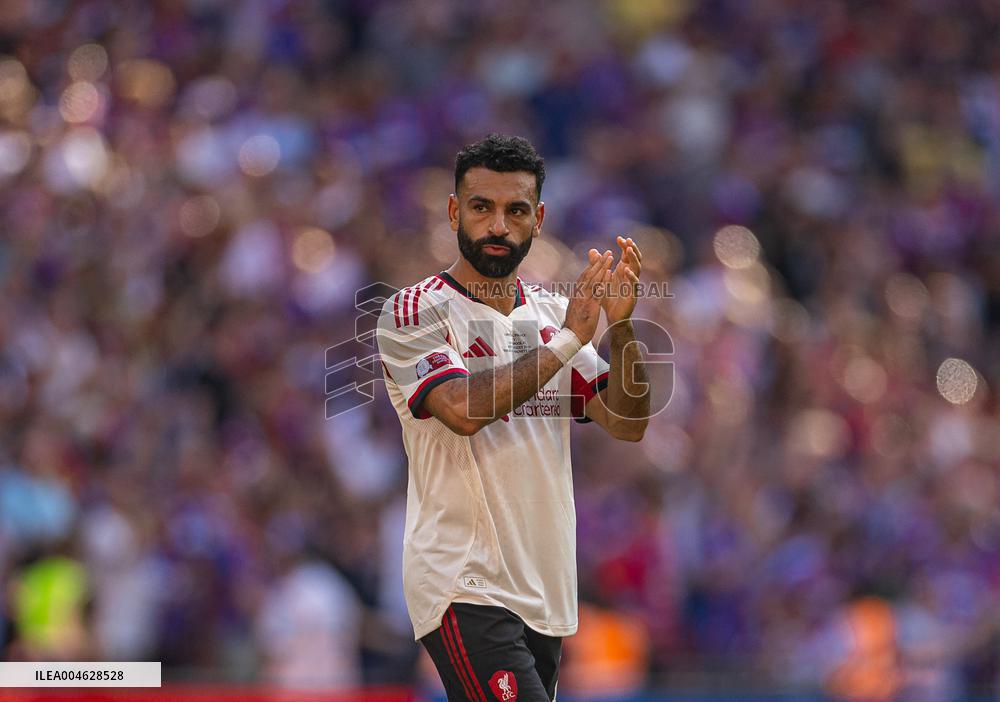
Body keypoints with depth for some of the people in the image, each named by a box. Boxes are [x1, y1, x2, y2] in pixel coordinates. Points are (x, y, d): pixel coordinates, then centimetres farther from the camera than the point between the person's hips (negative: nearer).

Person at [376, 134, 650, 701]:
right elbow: (463, 408, -21)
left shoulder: (553, 312, 14)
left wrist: (621, 324, -8)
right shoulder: (415, 313, -4)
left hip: (546, 591, 6)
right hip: (464, 587, -6)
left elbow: (628, 424, 7)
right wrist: (568, 339, -18)